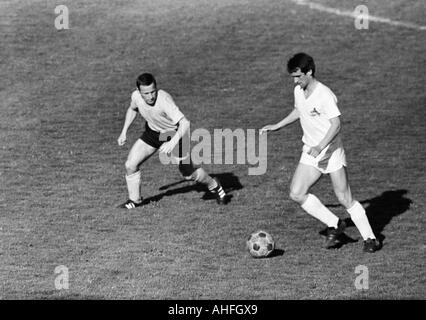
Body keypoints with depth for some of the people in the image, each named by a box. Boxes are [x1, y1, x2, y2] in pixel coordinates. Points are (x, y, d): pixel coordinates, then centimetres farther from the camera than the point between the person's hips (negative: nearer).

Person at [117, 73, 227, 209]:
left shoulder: (164, 101, -39)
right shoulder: (136, 96, -20)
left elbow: (185, 123, -46)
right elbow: (132, 109, 8)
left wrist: (173, 143, -57)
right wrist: (124, 132, 6)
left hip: (174, 134, -5)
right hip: (152, 132, 5)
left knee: (189, 174, 6)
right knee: (130, 165, -6)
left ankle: (213, 186, 36)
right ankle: (134, 200, 16)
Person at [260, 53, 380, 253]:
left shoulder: (324, 95, -20)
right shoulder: (298, 91, 4)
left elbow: (336, 124, -24)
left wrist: (320, 147, -33)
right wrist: (277, 126, 21)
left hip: (331, 151, -7)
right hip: (311, 153, 7)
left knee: (345, 199, -7)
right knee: (297, 194, -7)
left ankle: (370, 239, 6)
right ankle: (334, 225, 7)